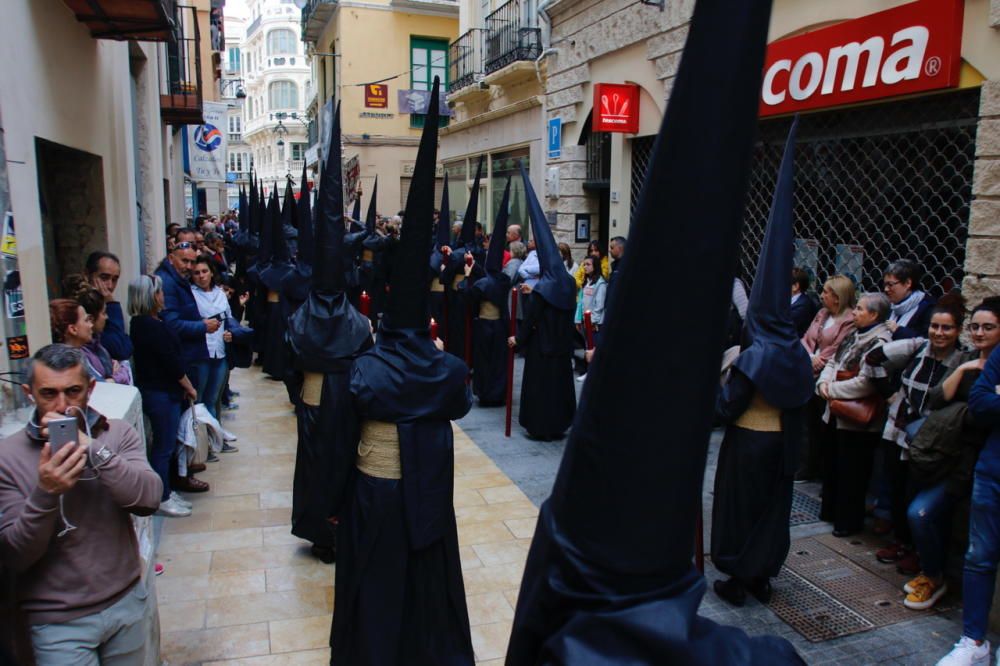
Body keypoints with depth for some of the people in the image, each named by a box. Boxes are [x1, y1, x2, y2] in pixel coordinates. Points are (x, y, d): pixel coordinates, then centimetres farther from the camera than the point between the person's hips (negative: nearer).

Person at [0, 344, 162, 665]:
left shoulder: (118, 433, -5)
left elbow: (148, 500, -18)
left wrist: (91, 449, -27)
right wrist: (45, 493, -29)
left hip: (127, 601, 2)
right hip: (58, 621, -2)